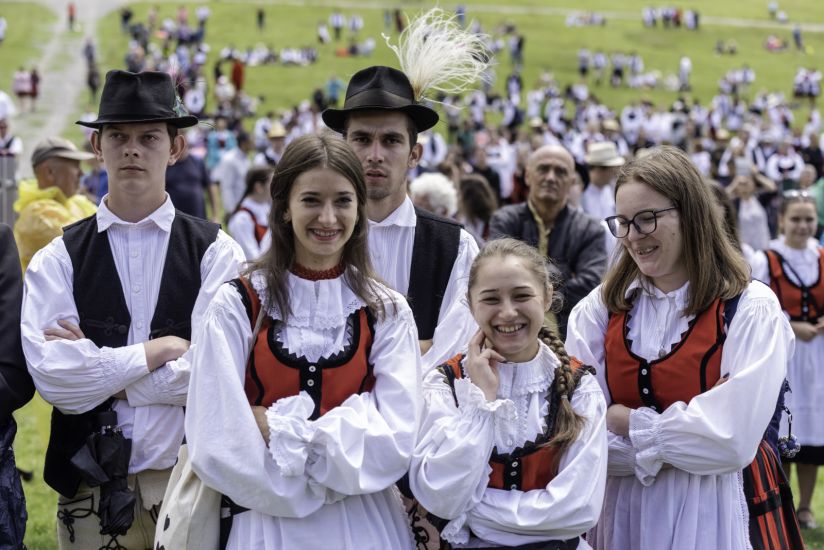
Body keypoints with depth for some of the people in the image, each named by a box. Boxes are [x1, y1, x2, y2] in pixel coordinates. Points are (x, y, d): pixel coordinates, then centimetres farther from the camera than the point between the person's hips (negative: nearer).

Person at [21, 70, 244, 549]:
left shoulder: (216, 252, 1)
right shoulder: (58, 259, 4)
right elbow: (53, 378, -9)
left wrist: (97, 368, -7)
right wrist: (156, 351, -9)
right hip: (91, 490, 1)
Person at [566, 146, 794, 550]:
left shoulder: (751, 309, -9)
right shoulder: (601, 307, 1)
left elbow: (731, 440, -18)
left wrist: (628, 422, -10)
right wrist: (666, 447, -15)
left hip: (713, 515, -3)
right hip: (620, 509, 3)